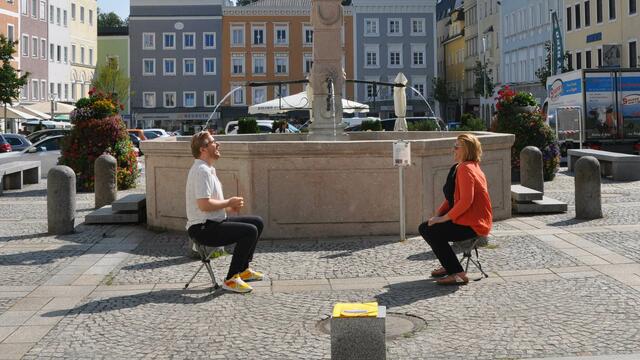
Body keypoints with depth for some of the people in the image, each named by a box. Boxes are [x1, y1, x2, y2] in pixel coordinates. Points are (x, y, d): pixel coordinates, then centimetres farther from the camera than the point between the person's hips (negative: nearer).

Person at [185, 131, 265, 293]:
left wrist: (229, 204, 7)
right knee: (250, 231, -24)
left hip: (216, 222, 11)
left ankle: (243, 269, 20)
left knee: (257, 222, 13)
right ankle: (231, 279, -16)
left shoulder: (209, 169, 15)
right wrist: (229, 202, -14)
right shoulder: (201, 171, -19)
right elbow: (204, 204, -28)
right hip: (203, 229, -11)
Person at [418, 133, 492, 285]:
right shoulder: (458, 167, 15)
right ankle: (449, 266, 23)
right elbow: (452, 197, 18)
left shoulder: (465, 169, -18)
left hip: (472, 225, -11)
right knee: (424, 227, 12)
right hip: (465, 219, 11)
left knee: (431, 231, -22)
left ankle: (458, 274, -17)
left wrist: (444, 218, -21)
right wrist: (438, 214, 4)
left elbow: (466, 201, -27)